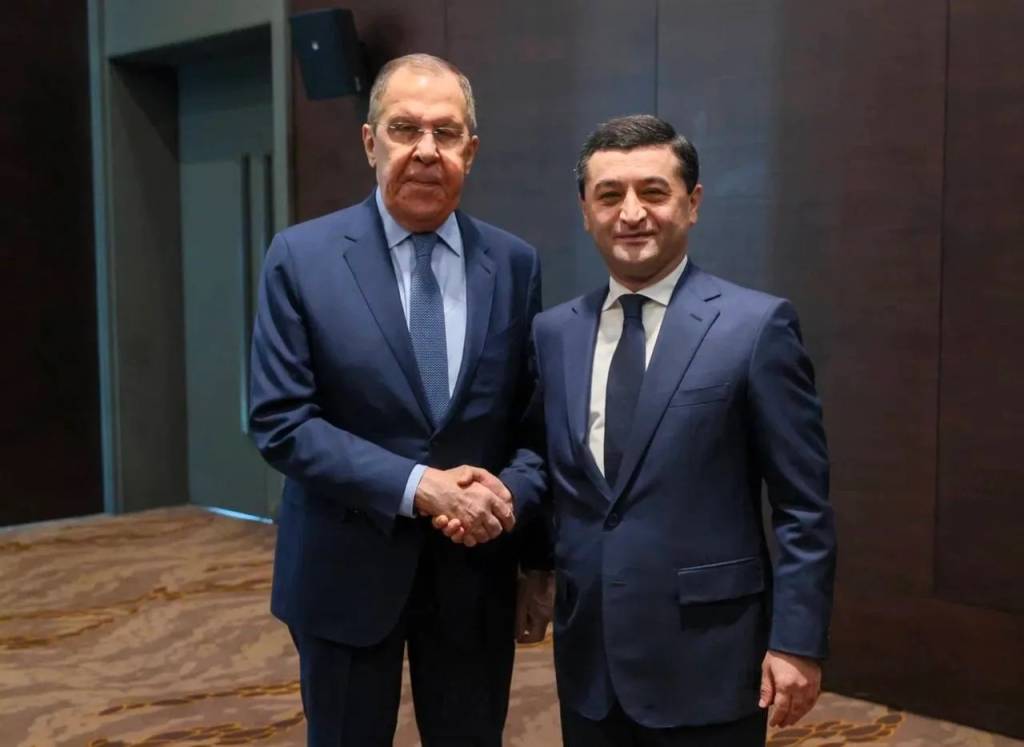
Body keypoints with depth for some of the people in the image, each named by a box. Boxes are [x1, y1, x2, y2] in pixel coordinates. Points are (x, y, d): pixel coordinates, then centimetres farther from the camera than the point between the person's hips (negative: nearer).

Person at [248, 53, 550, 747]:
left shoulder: (515, 263, 1)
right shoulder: (302, 257, -7)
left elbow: (535, 417, 6)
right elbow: (279, 422, -12)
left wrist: (511, 496, -13)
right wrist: (417, 486, -20)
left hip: (475, 571, 3)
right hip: (347, 572, -2)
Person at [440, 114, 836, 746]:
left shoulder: (755, 325, -7)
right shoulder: (553, 333, 6)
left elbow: (803, 507, -6)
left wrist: (797, 641, -9)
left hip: (705, 656, -4)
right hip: (589, 657, 4)